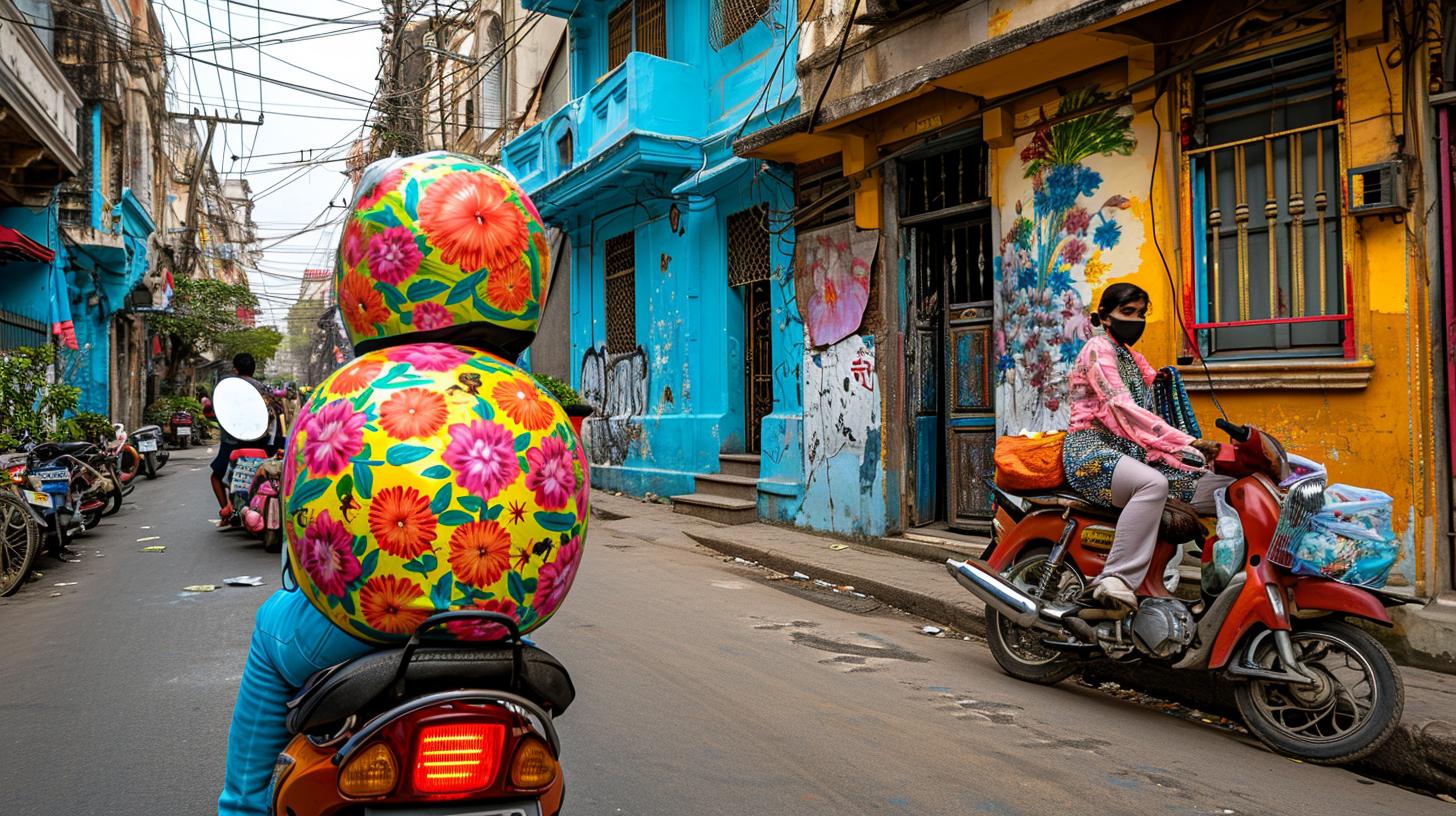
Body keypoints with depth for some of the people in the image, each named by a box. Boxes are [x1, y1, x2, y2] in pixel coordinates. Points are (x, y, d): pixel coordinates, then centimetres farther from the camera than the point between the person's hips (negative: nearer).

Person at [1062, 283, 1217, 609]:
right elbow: (1123, 408, -20)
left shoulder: (1134, 359, 23)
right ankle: (1116, 579, -38)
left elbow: (1163, 401, 13)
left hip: (1127, 452, 9)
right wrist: (1188, 442, -27)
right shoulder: (1098, 349, -6)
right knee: (1152, 484, -35)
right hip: (1092, 451, -9)